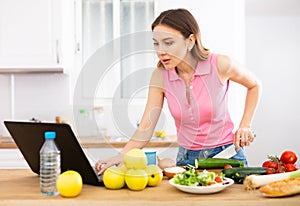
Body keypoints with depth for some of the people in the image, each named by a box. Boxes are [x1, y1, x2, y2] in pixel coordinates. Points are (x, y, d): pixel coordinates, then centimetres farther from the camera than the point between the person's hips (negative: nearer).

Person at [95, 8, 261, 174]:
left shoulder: (219, 65, -14)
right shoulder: (160, 76, -9)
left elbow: (254, 85, 7)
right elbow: (145, 130, -13)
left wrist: (245, 126, -1)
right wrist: (122, 156, -30)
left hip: (226, 155, -1)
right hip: (187, 158, 2)